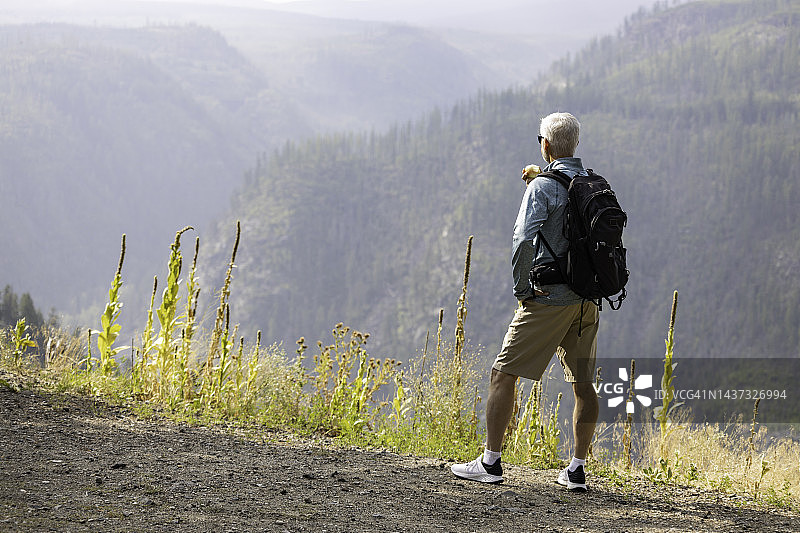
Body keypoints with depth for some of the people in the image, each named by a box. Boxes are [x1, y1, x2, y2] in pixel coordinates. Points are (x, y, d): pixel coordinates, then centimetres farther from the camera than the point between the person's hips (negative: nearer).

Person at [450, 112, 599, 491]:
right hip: (587, 300, 7)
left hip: (549, 299, -6)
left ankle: (490, 463, 2)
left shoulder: (542, 188, -12)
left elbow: (523, 240, -22)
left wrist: (522, 289, -10)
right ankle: (576, 470, 11)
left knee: (503, 375, 2)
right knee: (583, 384, 9)